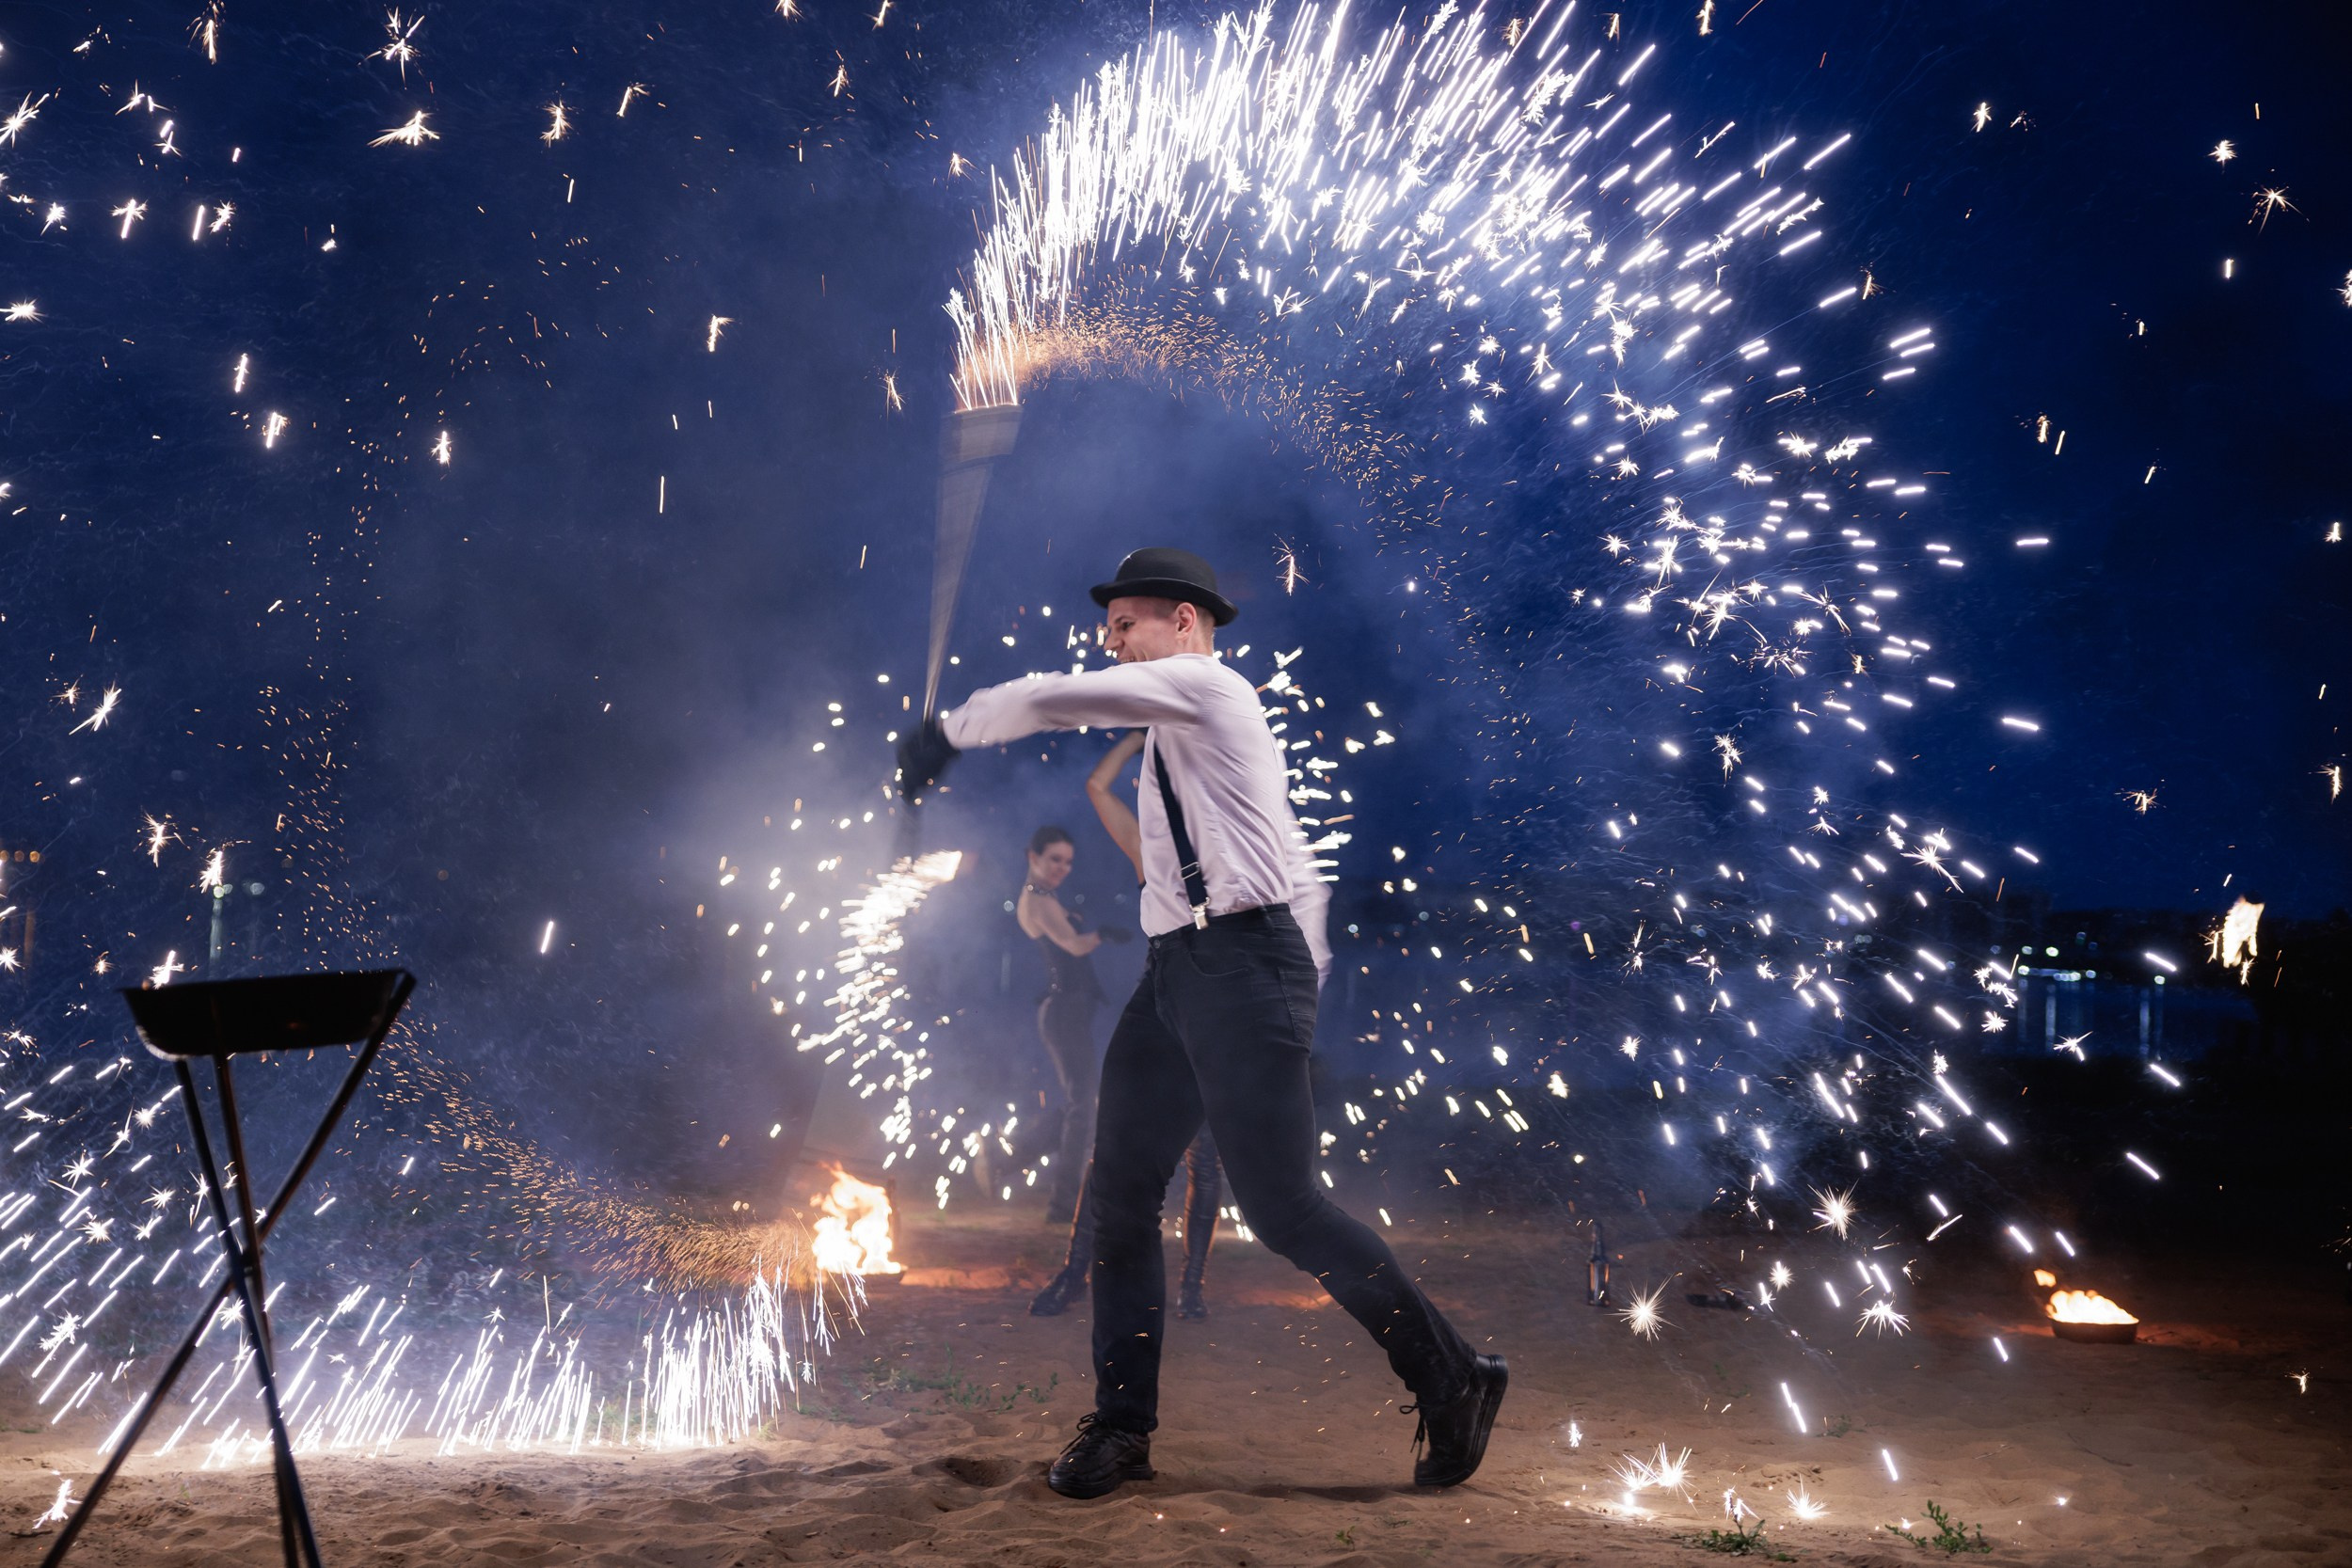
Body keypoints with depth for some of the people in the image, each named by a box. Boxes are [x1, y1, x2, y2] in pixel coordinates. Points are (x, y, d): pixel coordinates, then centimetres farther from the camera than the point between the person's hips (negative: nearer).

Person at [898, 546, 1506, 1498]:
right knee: (1119, 1195, 5)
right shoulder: (1181, 731, 25)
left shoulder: (1203, 684, -3)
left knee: (1281, 1208, -10)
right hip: (1176, 970, 10)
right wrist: (1306, 981, 23)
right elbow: (1296, 861, 26)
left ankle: (1451, 1381, 4)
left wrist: (946, 732, 3)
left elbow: (1051, 700, -12)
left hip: (1242, 959, -10)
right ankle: (1121, 1426, 12)